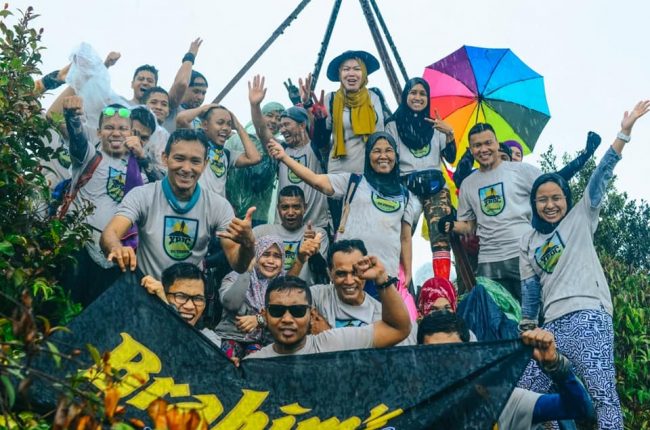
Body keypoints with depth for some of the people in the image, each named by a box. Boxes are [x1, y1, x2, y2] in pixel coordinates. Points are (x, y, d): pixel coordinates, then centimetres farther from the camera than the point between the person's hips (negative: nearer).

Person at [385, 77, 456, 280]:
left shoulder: (435, 125, 20)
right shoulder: (394, 125, 12)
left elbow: (450, 158, 11)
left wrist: (450, 133, -5)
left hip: (435, 187, 2)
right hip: (407, 188, -2)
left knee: (441, 236, -16)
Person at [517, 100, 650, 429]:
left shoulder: (581, 219, 12)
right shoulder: (528, 242, 20)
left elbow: (600, 178, 3)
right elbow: (529, 288, 18)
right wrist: (526, 326, 12)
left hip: (588, 315, -5)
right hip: (553, 324, 5)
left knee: (601, 393, -13)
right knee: (528, 392, 1)